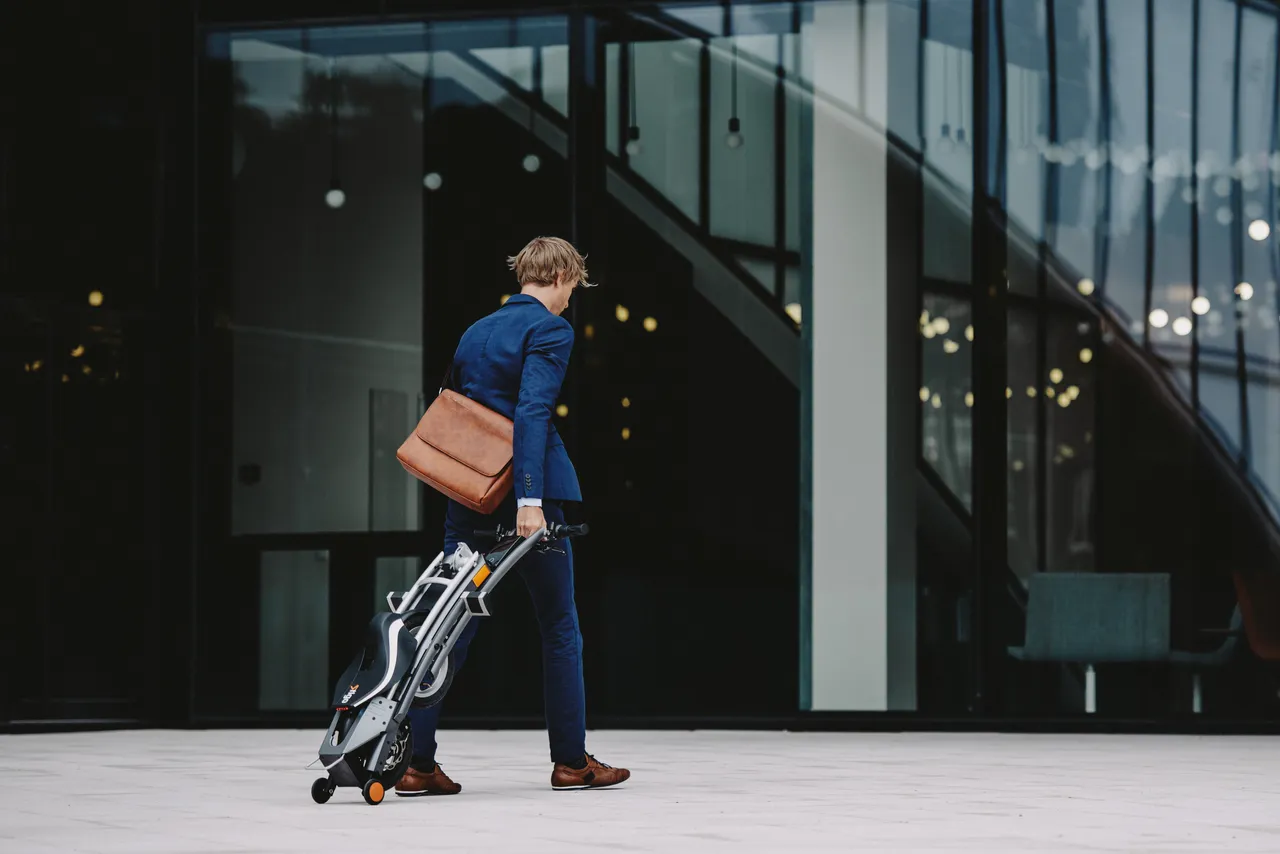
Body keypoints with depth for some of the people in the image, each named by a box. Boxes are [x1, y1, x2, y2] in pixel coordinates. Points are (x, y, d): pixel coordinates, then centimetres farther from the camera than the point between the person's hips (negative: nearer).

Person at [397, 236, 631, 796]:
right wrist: (530, 499, -25)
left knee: (452, 628, 3)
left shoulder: (475, 333, 16)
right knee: (559, 628, 7)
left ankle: (416, 762, -4)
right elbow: (532, 413, -20)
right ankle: (571, 761, 13)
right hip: (529, 495, -6)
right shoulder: (550, 330, -7)